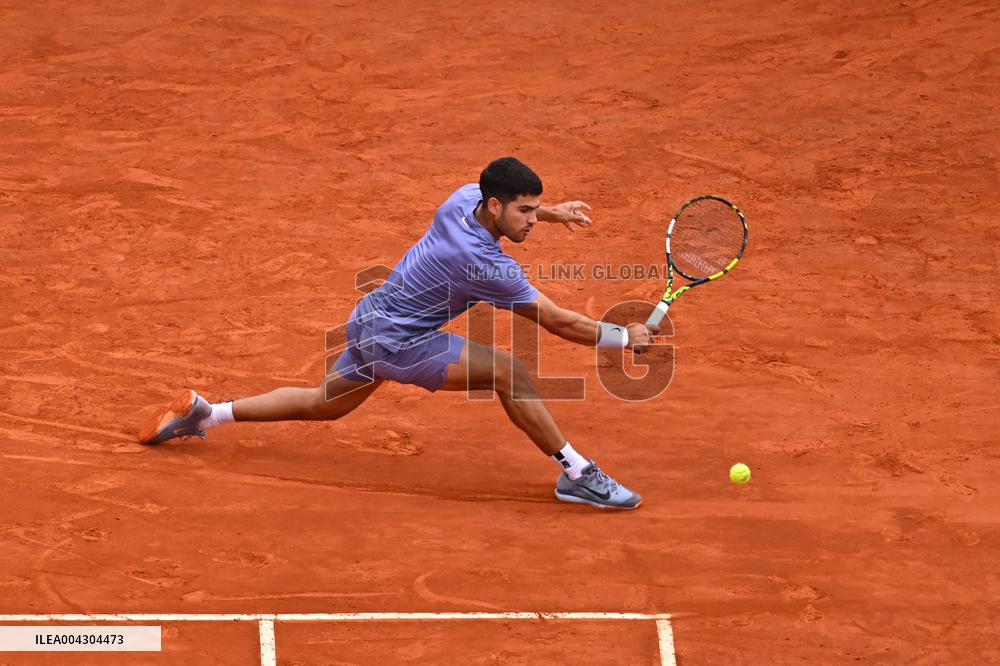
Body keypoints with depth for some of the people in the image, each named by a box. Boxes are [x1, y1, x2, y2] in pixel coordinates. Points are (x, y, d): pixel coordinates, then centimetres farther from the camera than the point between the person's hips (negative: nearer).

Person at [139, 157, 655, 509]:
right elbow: (558, 321, -23)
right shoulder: (487, 265, -30)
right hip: (395, 341, -9)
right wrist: (624, 337, -14)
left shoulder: (466, 196, -7)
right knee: (507, 371, -19)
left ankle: (203, 412, 35)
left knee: (324, 403, 29)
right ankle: (576, 474, -12)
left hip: (370, 321, 9)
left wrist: (550, 213, 20)